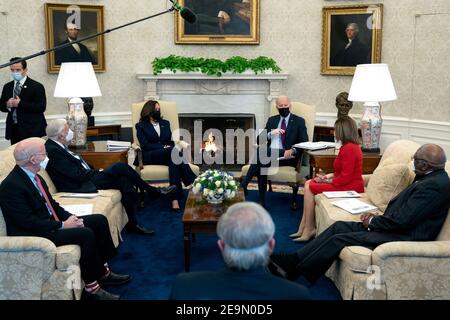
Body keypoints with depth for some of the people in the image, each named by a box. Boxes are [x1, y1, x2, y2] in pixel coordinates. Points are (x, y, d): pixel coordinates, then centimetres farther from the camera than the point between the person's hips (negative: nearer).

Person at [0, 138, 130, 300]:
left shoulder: (34, 177, 7)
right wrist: (62, 225, -19)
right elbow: (29, 223, -24)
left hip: (52, 223, 10)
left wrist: (70, 217, -2)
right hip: (36, 236, -10)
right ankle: (92, 286, -12)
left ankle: (103, 272, 10)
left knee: (100, 220, 3)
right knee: (86, 233, -26)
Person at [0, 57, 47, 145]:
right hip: (14, 130, 5)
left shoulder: (37, 86, -4)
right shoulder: (7, 87, 15)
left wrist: (20, 103, -18)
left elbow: (41, 107, -13)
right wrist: (7, 105, -6)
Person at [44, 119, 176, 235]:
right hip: (80, 187, -10)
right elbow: (77, 175, -22)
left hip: (86, 179, 10)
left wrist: (95, 172, 5)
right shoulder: (53, 151, -19)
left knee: (124, 180, -6)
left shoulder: (57, 146, 12)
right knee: (121, 167, -16)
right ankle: (152, 191, 1)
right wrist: (98, 172, -7)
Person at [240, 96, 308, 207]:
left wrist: (292, 150, -17)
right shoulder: (272, 120, 23)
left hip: (286, 156, -3)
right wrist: (271, 133, -5)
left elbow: (304, 143, 3)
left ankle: (243, 185, -29)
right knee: (262, 163, -33)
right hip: (268, 154, 3)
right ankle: (262, 202, -29)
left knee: (260, 151, -31)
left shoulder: (299, 121, 12)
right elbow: (260, 139, 16)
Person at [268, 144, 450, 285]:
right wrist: (376, 219, 0)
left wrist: (373, 222, -9)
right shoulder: (431, 178, 11)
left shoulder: (435, 185, -22)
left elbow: (402, 221, -24)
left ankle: (293, 269, -3)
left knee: (339, 239, -14)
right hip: (398, 227, 10)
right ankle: (294, 260, 0)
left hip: (405, 237, -10)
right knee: (339, 226, 1)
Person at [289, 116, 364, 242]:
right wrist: (328, 176, 5)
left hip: (349, 188, -11)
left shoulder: (349, 149, -20)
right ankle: (303, 229, 3)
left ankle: (308, 230, -1)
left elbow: (345, 177, -22)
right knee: (308, 183, 7)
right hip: (349, 184, 11)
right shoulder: (353, 146, 12)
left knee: (310, 187, -9)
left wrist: (327, 181, -10)